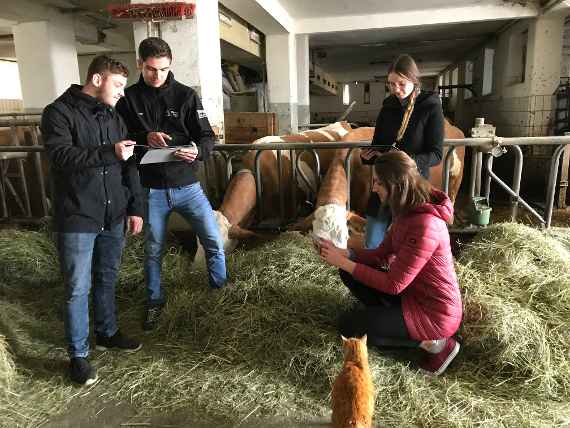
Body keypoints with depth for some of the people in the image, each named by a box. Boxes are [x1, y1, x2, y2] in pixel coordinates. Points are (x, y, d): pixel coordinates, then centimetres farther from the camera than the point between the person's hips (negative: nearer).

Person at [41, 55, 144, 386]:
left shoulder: (113, 116, 12)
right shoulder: (59, 113, -5)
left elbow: (129, 165, 11)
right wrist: (109, 153, -27)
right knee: (78, 288, 3)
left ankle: (107, 333, 37)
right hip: (77, 219, -5)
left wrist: (136, 208, 7)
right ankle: (78, 355, 18)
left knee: (108, 279, 18)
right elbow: (60, 156, -20)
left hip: (114, 216, 6)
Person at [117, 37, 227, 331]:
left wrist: (197, 151, -25)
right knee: (153, 251, 13)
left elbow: (207, 137, -3)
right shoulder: (128, 98, 1)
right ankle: (154, 302, 34)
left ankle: (221, 293, 25)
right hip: (150, 189, 1)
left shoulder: (185, 95, -1)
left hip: (187, 186, 0)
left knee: (215, 242, 1)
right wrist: (144, 138, -18)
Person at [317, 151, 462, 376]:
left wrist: (343, 262, -21)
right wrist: (342, 253, -11)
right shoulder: (408, 211, -1)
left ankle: (430, 342, -1)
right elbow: (382, 255, 3)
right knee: (350, 272, 4)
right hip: (413, 293, 9)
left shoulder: (424, 225, -31)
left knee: (349, 325, -8)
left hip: (434, 314, -9)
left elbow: (393, 284, -26)